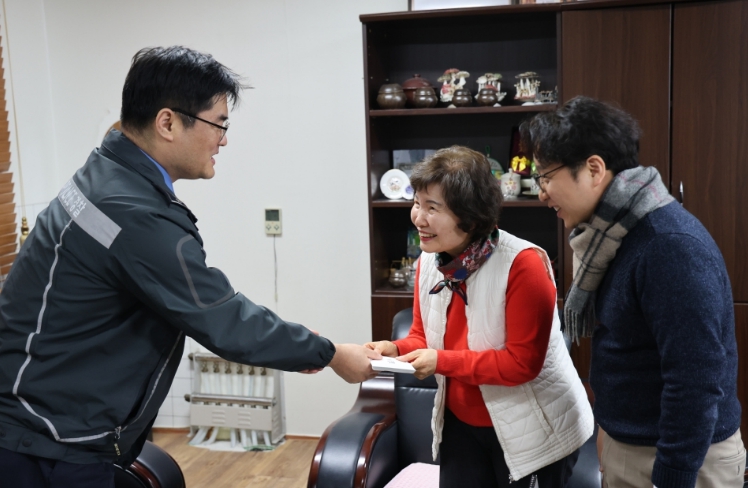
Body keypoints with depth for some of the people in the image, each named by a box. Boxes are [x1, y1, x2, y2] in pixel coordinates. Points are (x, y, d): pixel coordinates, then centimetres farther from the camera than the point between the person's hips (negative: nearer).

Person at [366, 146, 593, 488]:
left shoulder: (523, 265, -26)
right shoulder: (428, 261, -4)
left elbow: (522, 362, -26)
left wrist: (442, 362, -29)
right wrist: (397, 350, -15)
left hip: (530, 432, -6)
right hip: (461, 424, 6)